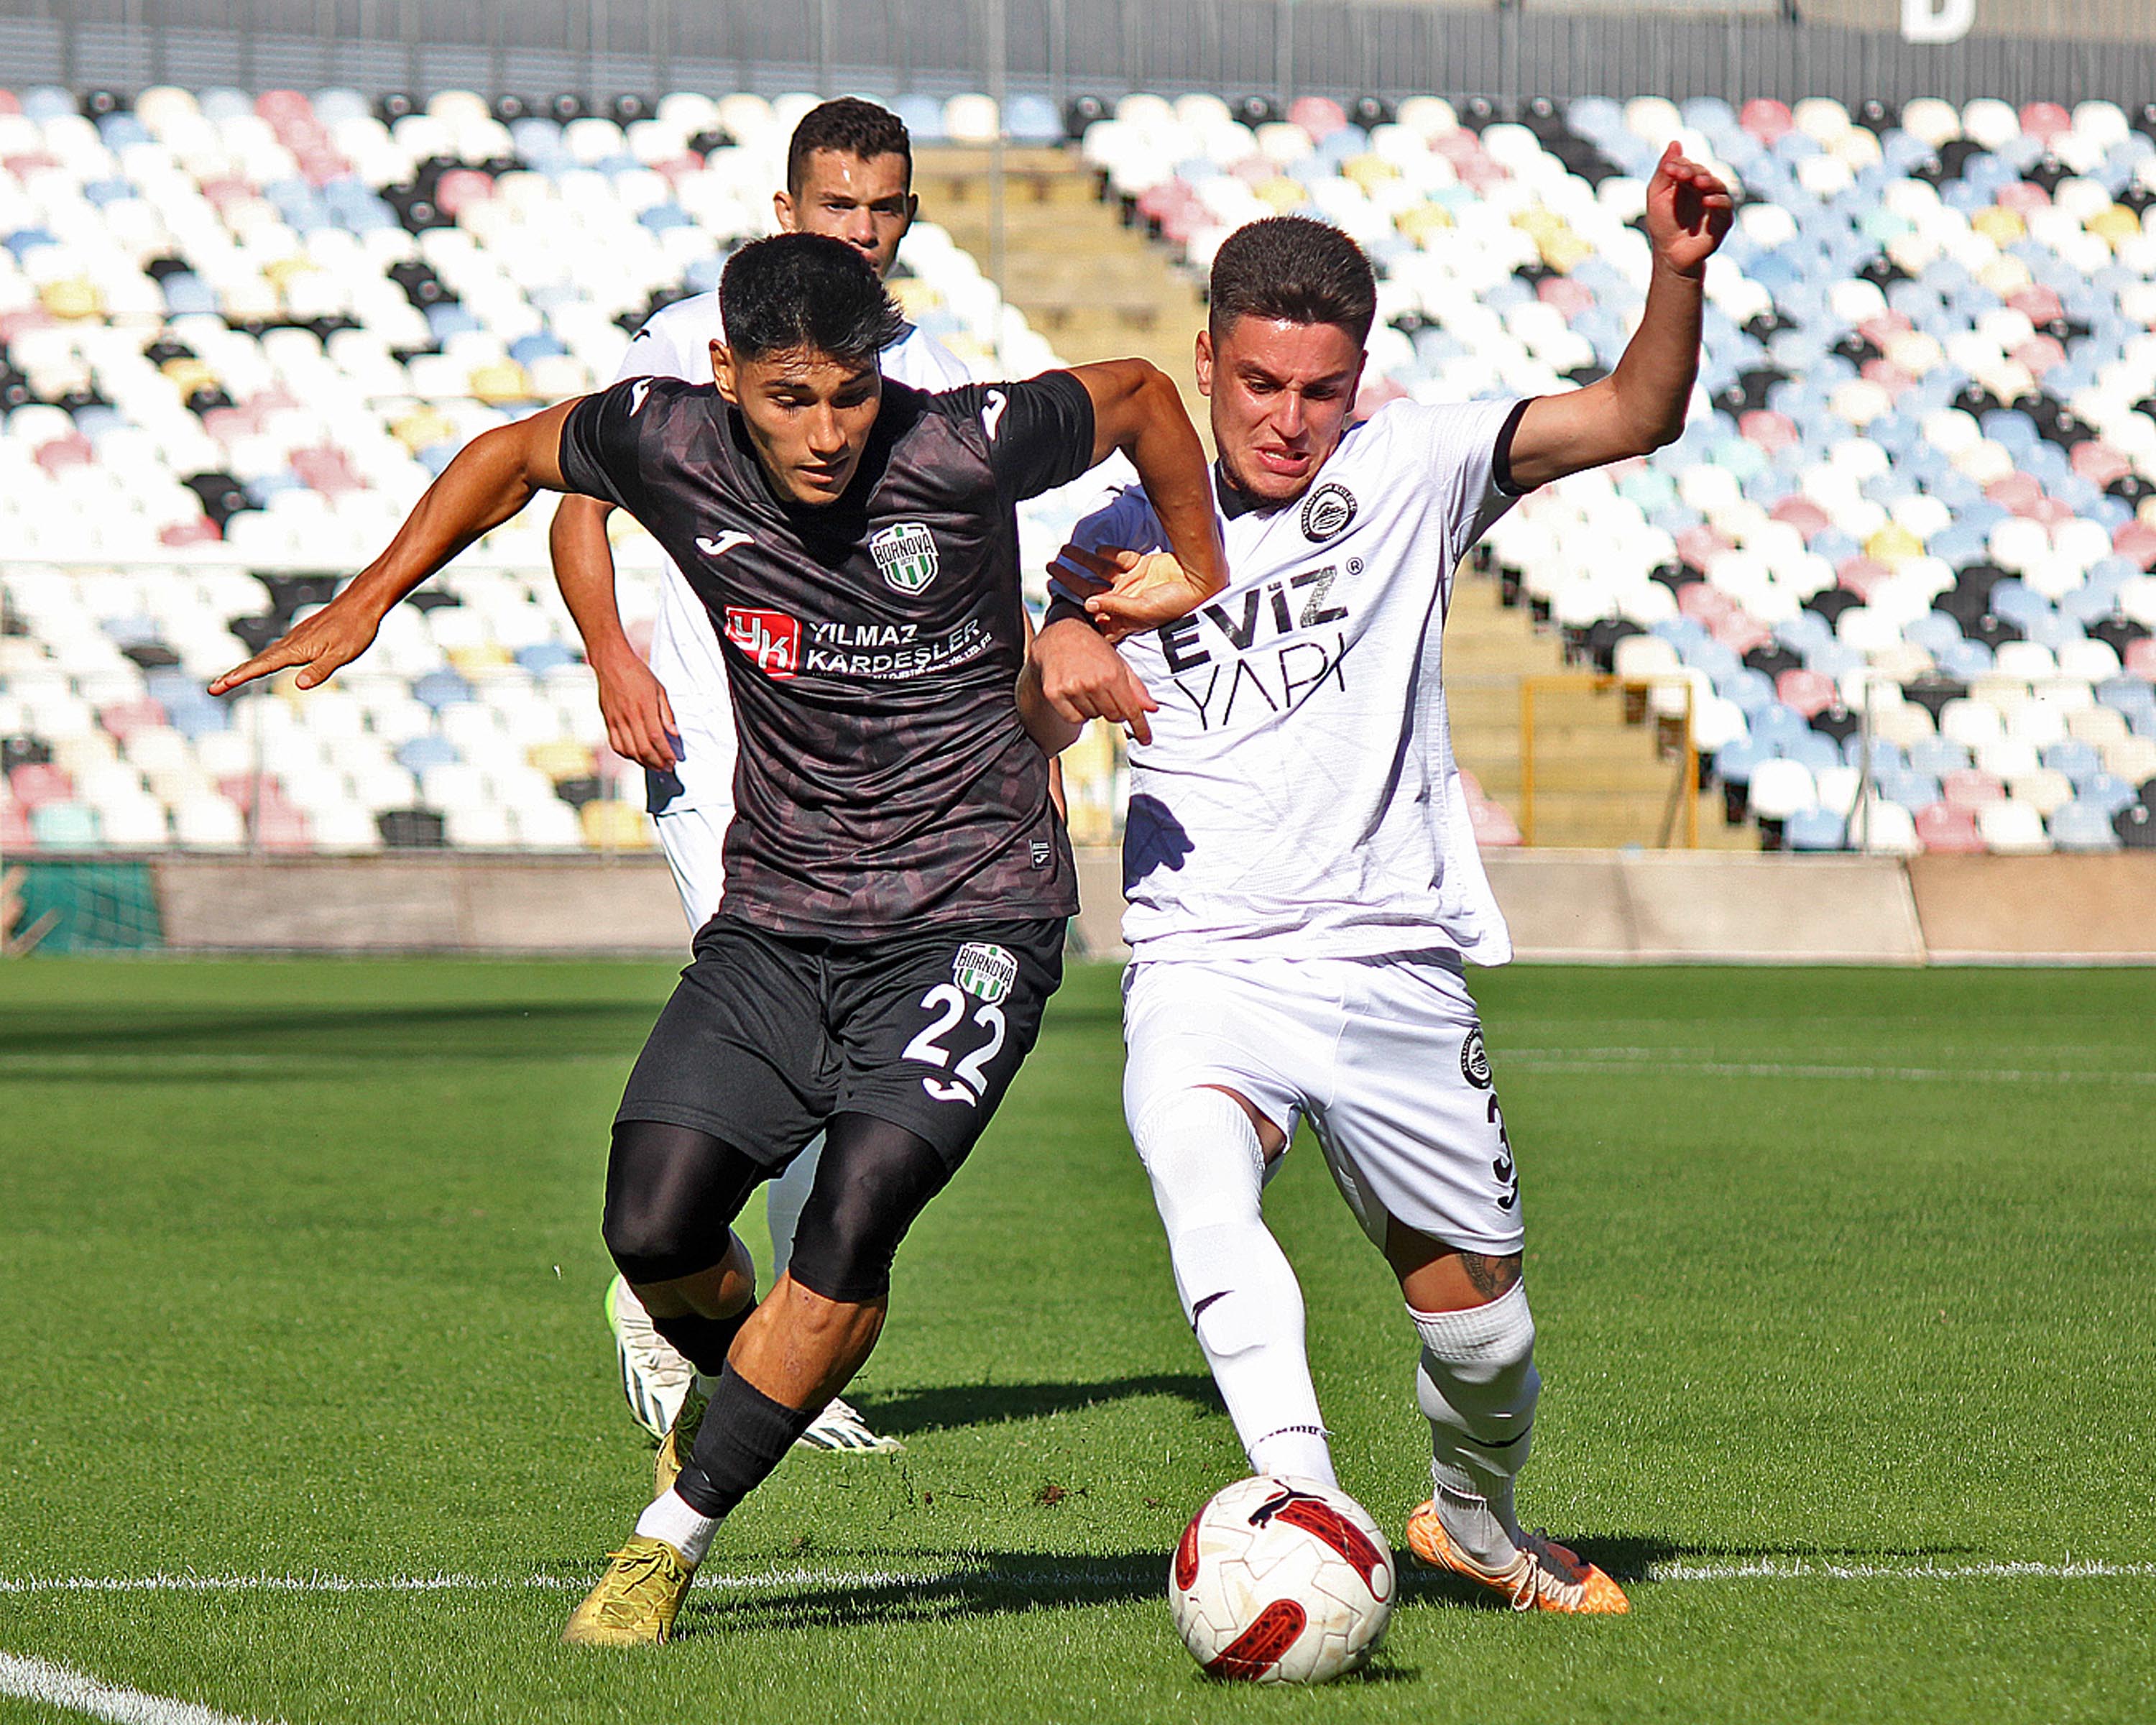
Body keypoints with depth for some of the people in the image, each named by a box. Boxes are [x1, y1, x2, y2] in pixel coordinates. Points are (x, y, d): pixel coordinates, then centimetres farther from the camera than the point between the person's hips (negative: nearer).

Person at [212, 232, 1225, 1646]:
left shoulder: (965, 450, -17)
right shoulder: (665, 442, -7)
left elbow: (1142, 393, 2)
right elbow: (519, 455, 14)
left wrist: (1200, 577, 10)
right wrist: (367, 603, 7)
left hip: (974, 913, -3)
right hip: (777, 917, 3)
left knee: (855, 1215, -21)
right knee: (654, 1226, -12)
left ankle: (673, 1535, -5)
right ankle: (739, 1373, 25)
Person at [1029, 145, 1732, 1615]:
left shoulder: (1408, 474, 4)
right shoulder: (1141, 529, 8)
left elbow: (1635, 419, -3)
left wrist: (1678, 276, -21)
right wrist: (1062, 657, -19)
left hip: (1394, 968, 1)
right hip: (1205, 972, -1)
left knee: (1477, 1313, 10)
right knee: (1200, 1167, -34)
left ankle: (1478, 1519, 43)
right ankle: (1309, 1509, -48)